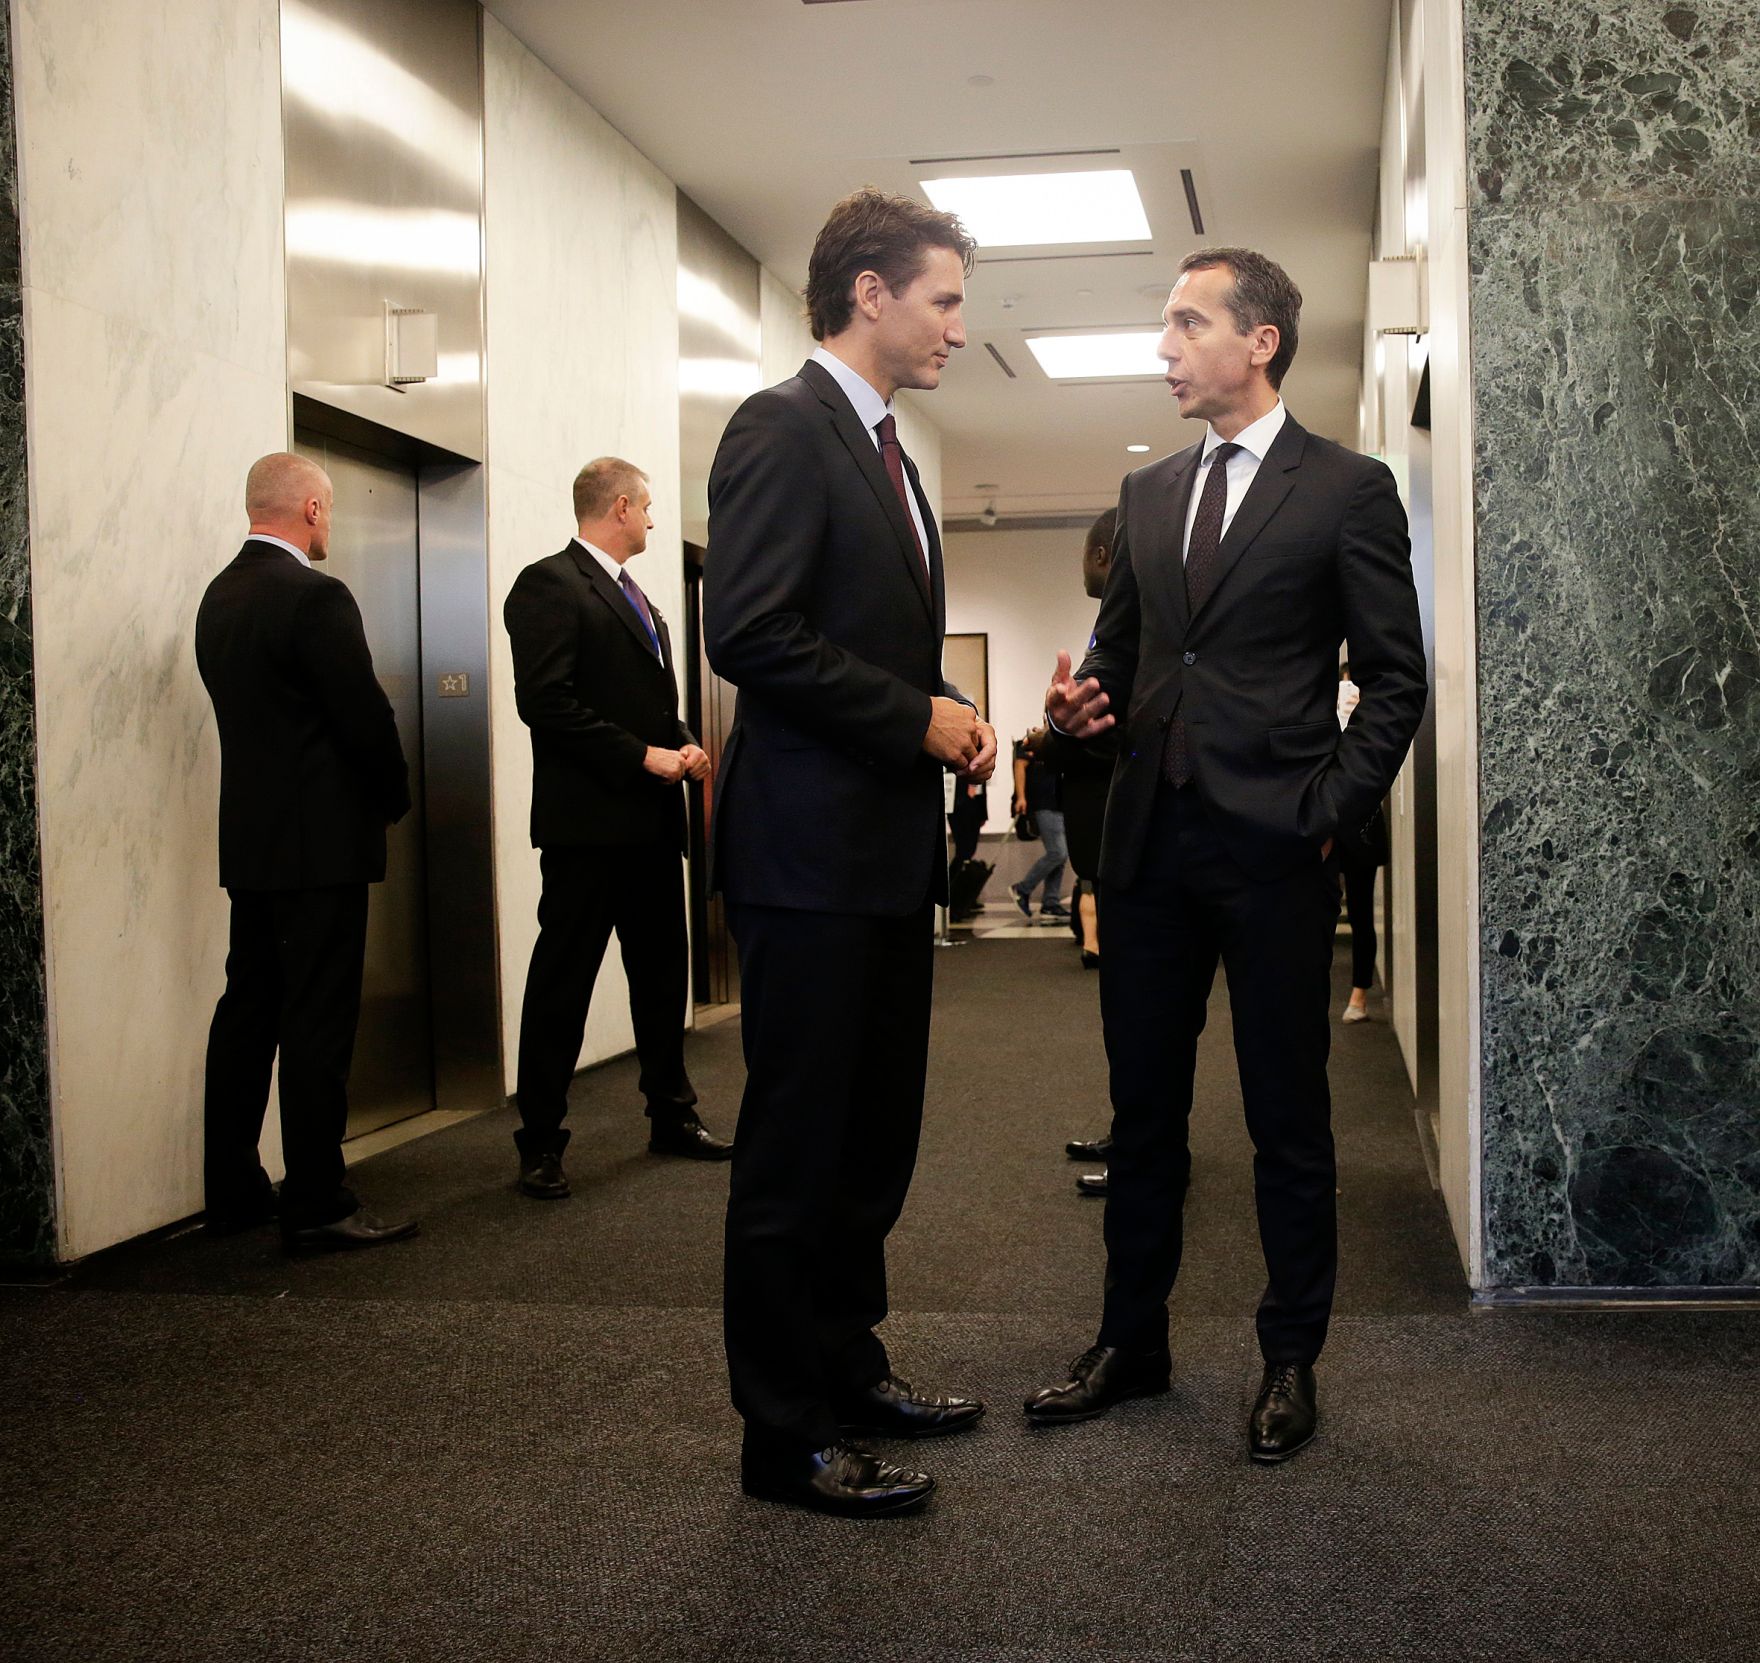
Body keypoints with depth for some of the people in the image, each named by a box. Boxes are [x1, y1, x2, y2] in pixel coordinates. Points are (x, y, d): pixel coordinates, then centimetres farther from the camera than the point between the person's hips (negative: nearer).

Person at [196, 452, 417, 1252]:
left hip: (249, 839, 8)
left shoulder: (219, 597, 10)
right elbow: (366, 718, -17)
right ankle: (317, 1208, 0)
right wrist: (394, 799, 2)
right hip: (321, 842, -8)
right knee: (317, 1025, -4)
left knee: (248, 1009, 13)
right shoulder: (316, 597, -16)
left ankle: (232, 1191, 21)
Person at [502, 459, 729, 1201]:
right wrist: (642, 757, -17)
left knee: (662, 972, 14)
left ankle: (672, 1115, 26)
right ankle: (540, 1142, 5)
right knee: (563, 979, -2)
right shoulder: (549, 584, -9)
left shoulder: (634, 596, 20)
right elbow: (544, 700, -19)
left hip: (651, 819, 9)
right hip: (589, 818, -9)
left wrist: (683, 747, 5)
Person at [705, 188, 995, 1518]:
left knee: (874, 1136, 17)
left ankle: (846, 1368, 31)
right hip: (812, 848, -10)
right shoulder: (785, 427, -10)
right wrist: (918, 718, -16)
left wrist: (947, 712, 7)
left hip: (888, 854, 10)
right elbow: (749, 634, -21)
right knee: (798, 1147, -1)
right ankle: (788, 1435, 9)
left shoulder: (883, 452, 20)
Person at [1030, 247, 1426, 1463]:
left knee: (1289, 1121, 6)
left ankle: (1292, 1362, 20)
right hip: (1153, 839, 5)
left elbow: (1395, 678, -3)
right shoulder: (1149, 493, 13)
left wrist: (1334, 809, -11)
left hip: (1273, 848, -5)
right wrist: (1089, 700, 0)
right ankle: (1131, 1343, 25)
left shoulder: (1348, 489, -2)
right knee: (1143, 1108, 12)